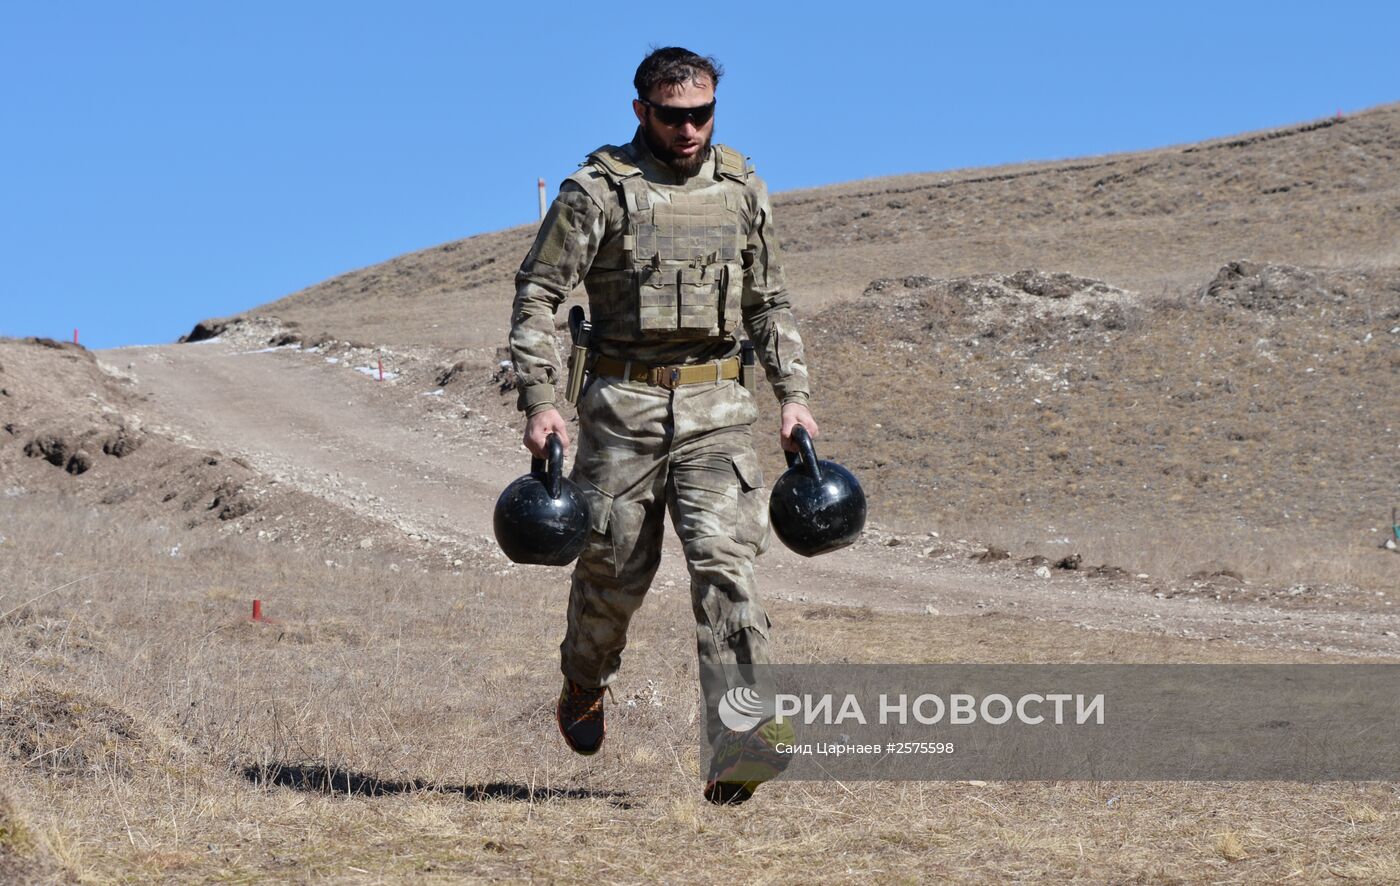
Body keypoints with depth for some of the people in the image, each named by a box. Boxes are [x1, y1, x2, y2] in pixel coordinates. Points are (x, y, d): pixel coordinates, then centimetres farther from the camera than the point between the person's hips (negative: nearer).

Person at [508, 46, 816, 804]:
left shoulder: (743, 191, 9)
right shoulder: (596, 191, -3)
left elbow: (770, 302, 18)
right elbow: (537, 295, -3)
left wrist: (792, 393, 10)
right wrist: (539, 400, -11)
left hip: (716, 406, 2)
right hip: (623, 405, -2)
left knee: (726, 558, -13)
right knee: (615, 565, 7)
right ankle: (583, 686, 37)